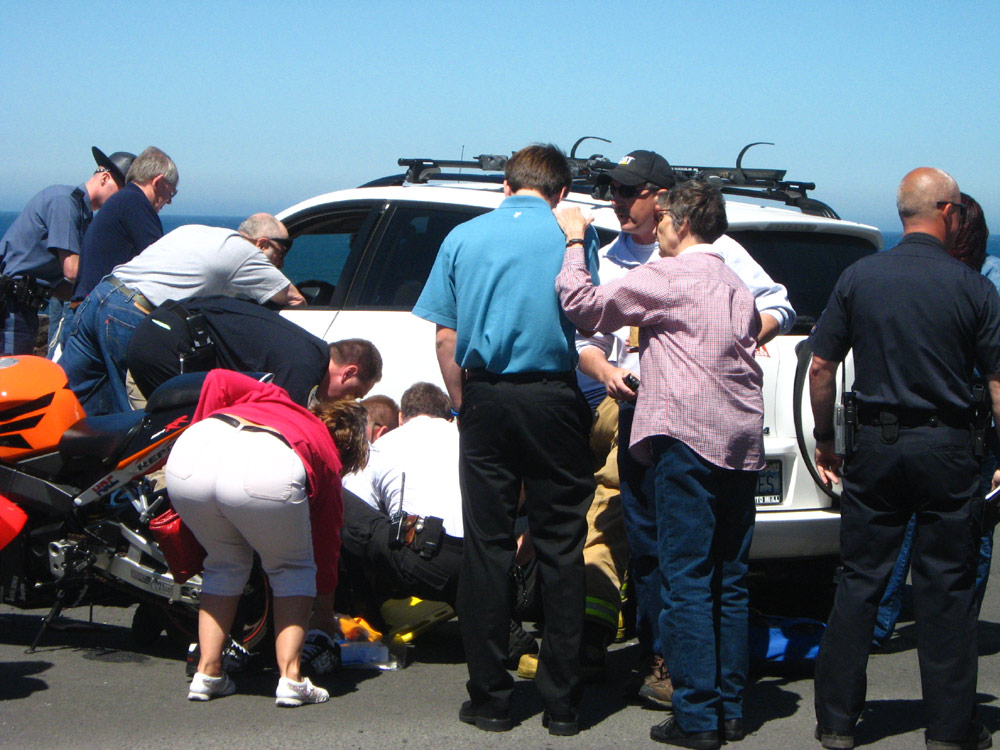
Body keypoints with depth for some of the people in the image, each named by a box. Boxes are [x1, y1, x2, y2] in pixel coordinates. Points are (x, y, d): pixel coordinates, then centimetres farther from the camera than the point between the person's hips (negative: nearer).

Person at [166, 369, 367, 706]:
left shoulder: (274, 400, 40)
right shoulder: (329, 462, 33)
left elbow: (218, 380, 21)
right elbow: (326, 551, 39)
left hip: (190, 453, 3)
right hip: (266, 473, -3)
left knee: (225, 563, 28)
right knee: (292, 569, 24)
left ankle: (207, 673, 22)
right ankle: (290, 678, 13)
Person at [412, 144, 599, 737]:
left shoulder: (464, 237, 7)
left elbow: (445, 339, 5)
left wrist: (464, 404, 13)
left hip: (487, 399, 1)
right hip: (553, 398, -1)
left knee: (488, 548, 6)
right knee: (561, 549, 5)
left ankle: (491, 698, 9)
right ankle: (563, 702, 8)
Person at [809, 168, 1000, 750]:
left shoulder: (859, 278, 0)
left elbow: (821, 366, 2)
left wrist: (825, 438, 13)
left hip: (875, 446, 2)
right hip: (946, 449, -2)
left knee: (860, 582, 8)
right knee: (947, 588, 6)